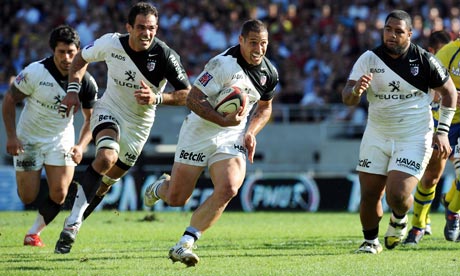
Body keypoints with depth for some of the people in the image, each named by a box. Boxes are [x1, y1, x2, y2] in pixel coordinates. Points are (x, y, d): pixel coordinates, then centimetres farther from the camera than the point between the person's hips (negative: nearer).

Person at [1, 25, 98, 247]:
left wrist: (81, 146, -16)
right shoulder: (34, 73, -21)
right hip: (28, 138, -2)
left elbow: (91, 118, 0)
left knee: (59, 194, -11)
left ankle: (34, 233, 12)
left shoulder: (86, 83, -14)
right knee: (28, 197, -2)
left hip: (61, 139, 2)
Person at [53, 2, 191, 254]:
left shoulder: (165, 56, -22)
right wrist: (73, 89, -7)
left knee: (109, 179, 10)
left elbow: (186, 94, -18)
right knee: (107, 157, -31)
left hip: (139, 123, 1)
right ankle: (73, 222, -25)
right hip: (109, 110, -1)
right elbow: (81, 58, 5)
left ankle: (75, 222, 35)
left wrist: (157, 98, -34)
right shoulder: (111, 44, -16)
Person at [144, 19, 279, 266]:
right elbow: (193, 99, -19)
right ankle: (160, 187, 41)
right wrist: (224, 121, -30)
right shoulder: (224, 64, -20)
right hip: (199, 133, -4)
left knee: (228, 189, -23)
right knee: (176, 199, 0)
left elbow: (265, 107, 20)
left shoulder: (269, 73, 1)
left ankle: (183, 245, -16)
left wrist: (251, 132, 2)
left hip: (232, 139, 4)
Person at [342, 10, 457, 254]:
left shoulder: (424, 60, -9)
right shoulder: (369, 59, -4)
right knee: (369, 195, 0)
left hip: (414, 138, -3)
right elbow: (346, 98, -9)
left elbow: (449, 92, 4)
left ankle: (399, 218, 19)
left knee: (397, 195, -16)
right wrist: (355, 91, -34)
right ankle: (370, 241, 24)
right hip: (376, 137, 3)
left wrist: (442, 132, -1)